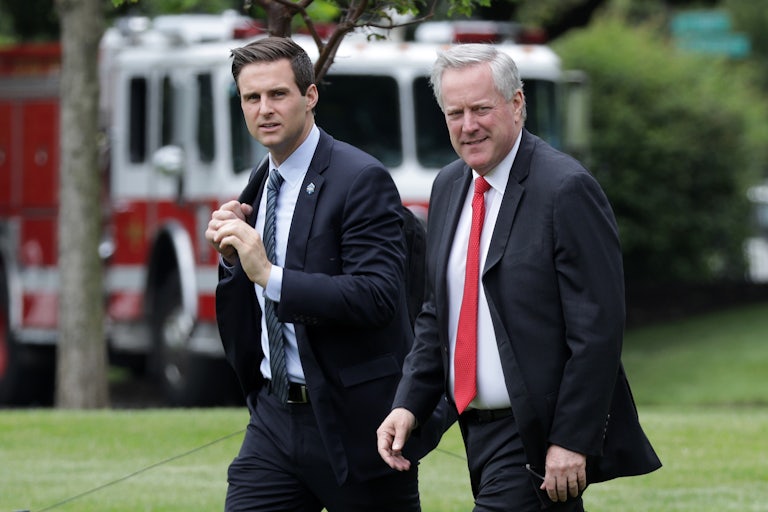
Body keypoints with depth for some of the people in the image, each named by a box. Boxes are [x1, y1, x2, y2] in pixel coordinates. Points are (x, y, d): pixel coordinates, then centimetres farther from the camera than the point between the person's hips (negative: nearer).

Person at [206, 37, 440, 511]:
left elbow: (377, 295, -24)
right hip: (276, 415, 7)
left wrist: (270, 275, -28)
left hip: (353, 422, -7)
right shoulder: (262, 186, 12)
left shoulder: (361, 179, -12)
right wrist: (233, 255, -2)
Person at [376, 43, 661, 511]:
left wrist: (572, 440, -20)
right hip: (479, 431, 8)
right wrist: (409, 405, 6)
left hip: (542, 440, -8)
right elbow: (439, 312, 19)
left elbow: (598, 327, -17)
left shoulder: (566, 188, -14)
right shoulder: (449, 187, 11)